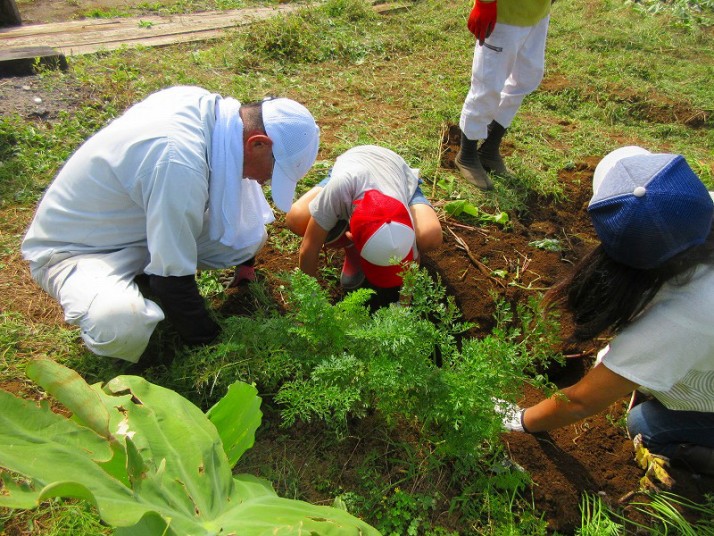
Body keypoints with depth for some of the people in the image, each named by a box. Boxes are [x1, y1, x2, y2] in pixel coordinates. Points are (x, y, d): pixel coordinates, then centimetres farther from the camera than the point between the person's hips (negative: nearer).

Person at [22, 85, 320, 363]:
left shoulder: (204, 103, -9)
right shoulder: (180, 161, -36)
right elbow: (173, 277, -30)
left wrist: (243, 259, 16)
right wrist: (210, 343, -16)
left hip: (137, 227, 8)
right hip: (74, 249, -8)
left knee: (249, 234, -6)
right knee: (123, 327, -38)